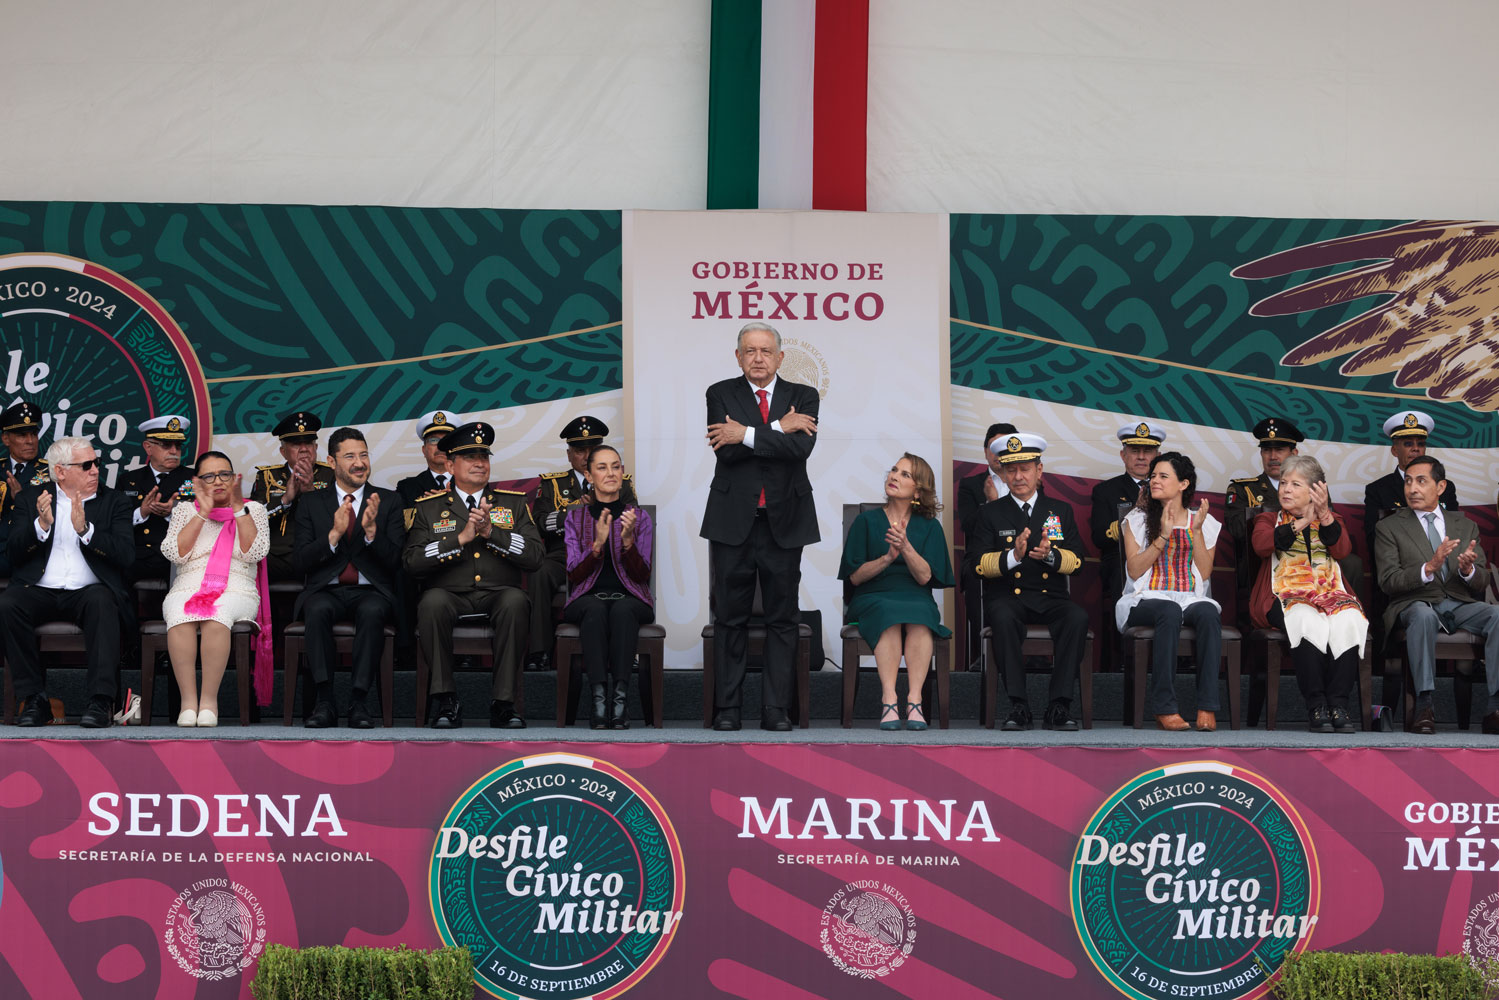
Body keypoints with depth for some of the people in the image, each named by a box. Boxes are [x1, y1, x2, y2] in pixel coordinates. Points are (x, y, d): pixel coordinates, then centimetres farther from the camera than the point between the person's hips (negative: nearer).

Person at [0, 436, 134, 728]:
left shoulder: (113, 502, 12)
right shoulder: (31, 498, 14)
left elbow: (126, 554, -3)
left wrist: (85, 529, -16)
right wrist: (42, 525, -15)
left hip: (88, 592, -1)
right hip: (39, 591, 1)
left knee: (102, 600, -35)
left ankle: (101, 701, -37)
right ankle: (34, 698, -21)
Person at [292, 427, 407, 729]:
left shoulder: (389, 500, 11)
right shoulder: (311, 503, 12)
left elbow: (395, 562, 2)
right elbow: (301, 561, 1)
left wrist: (371, 530, -16)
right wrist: (334, 533, -14)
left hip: (370, 592, 0)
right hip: (326, 591, 1)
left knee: (372, 611, -36)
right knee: (317, 610, -35)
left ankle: (359, 702, -32)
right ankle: (324, 702, -32)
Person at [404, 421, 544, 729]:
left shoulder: (514, 502, 15)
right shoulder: (428, 507, 12)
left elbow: (534, 557, 3)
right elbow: (411, 561, -2)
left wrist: (491, 532, -9)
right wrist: (461, 538, -10)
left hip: (498, 595, 1)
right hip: (451, 596, 0)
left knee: (515, 601, -35)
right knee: (432, 602, -36)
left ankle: (503, 702, -29)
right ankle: (445, 700, -24)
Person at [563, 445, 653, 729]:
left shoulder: (640, 517, 9)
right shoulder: (575, 517, 9)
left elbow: (642, 575, 0)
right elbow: (574, 575, 0)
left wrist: (627, 540, -18)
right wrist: (597, 543, -17)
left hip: (630, 599, 0)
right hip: (587, 597, 0)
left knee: (622, 610, -37)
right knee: (595, 610, -36)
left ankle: (620, 696, -43)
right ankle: (598, 698, -44)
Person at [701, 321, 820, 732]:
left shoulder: (803, 397, 7)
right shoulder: (721, 394, 6)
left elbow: (801, 447, -12)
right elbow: (726, 451, -10)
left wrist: (746, 434, -14)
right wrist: (779, 428, -10)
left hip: (784, 522, 1)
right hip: (733, 521, -1)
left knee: (782, 618, 3)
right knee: (730, 617, 3)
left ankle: (776, 709, 8)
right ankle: (727, 708, 9)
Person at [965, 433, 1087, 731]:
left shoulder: (1060, 511, 16)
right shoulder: (991, 513, 12)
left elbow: (1076, 560, 7)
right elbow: (976, 563, 0)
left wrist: (1049, 555, -15)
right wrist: (1012, 557, -17)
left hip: (1050, 599, 2)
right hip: (1007, 597, -1)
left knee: (1078, 617, -31)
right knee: (1003, 618, -37)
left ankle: (1058, 706, -29)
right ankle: (1018, 706, -32)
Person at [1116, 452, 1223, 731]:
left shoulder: (1204, 522, 16)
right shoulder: (1138, 519, 13)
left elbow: (1205, 574, 5)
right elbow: (1134, 571, 0)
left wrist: (1197, 531, -3)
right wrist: (1163, 536, -7)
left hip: (1191, 599, 1)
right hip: (1146, 599, -1)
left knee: (1208, 612, -35)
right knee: (1170, 612, -38)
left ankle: (1207, 708, -38)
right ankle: (1164, 708, -38)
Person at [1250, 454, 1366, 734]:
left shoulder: (1331, 519, 25)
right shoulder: (1270, 519, 22)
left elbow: (1343, 549, 2)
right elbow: (1260, 544, -3)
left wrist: (1324, 515, -11)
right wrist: (1300, 523, -11)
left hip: (1330, 593, 2)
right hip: (1287, 594, -2)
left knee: (1348, 619, -33)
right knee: (1308, 619, -37)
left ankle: (1338, 703, -33)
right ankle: (1315, 705, -34)